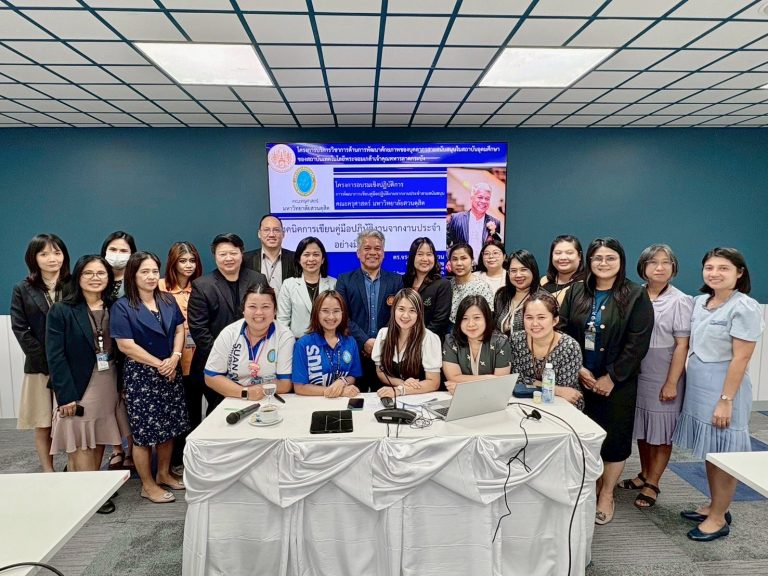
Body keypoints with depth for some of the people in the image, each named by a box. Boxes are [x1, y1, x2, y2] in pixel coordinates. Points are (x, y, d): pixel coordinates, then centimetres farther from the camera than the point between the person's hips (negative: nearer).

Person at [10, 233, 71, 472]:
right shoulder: (23, 290, 5)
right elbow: (20, 330, -1)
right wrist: (46, 360, -10)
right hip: (40, 367, 1)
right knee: (43, 425, 6)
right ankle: (49, 474, 17)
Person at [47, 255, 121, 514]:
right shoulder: (61, 311, -7)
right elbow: (55, 357, -11)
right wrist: (66, 395, -16)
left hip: (108, 385, 4)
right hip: (78, 386, -4)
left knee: (99, 440, 13)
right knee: (80, 443, 5)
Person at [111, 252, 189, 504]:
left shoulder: (168, 301, 7)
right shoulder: (122, 307, -9)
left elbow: (179, 329, 7)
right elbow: (126, 344, -14)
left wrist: (174, 357, -10)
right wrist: (158, 363, -13)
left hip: (170, 373, 5)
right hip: (140, 376, -5)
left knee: (168, 426, 12)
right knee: (144, 430, 3)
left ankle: (163, 473, 30)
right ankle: (148, 485, 17)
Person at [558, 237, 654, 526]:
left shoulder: (636, 296, -5)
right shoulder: (575, 292, 4)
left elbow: (637, 343, -10)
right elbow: (562, 331, 0)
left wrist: (610, 378, -13)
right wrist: (578, 368, -11)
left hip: (617, 382, -2)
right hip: (579, 379, 3)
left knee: (614, 436, 6)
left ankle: (607, 494, 25)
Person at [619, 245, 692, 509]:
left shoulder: (680, 301, -8)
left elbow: (682, 345, -9)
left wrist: (671, 383, -11)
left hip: (663, 377, -4)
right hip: (636, 373, 4)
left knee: (661, 431, 8)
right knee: (642, 428, 16)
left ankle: (652, 484, 22)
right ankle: (644, 475, 34)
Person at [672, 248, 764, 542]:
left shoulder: (745, 308, -14)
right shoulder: (700, 301, 7)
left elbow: (741, 357, -16)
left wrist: (726, 400, -17)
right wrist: (683, 381, 11)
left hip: (724, 386, -7)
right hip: (697, 385, 7)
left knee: (723, 455, 5)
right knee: (709, 451, 17)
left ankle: (719, 518, 19)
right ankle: (715, 506, 32)